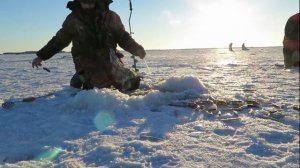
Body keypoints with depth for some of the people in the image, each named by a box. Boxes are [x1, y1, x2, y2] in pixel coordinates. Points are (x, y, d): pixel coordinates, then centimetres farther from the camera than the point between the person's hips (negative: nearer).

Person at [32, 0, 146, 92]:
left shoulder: (111, 17, 3)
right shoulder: (73, 19, 1)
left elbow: (123, 38, 7)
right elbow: (59, 40, 11)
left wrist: (136, 49, -13)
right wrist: (41, 56, 12)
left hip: (109, 60, 3)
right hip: (86, 63, -3)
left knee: (132, 83, -9)